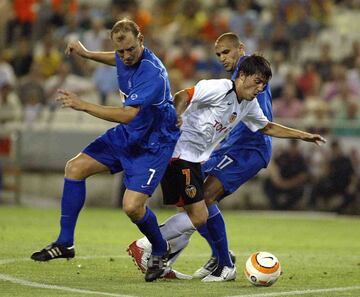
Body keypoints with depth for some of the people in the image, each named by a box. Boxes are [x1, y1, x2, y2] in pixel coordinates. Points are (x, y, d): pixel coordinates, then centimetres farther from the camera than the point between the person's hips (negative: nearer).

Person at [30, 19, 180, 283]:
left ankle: (160, 252, 11)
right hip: (126, 135, 9)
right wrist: (87, 54, 20)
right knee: (75, 168, 2)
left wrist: (83, 105, -35)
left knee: (133, 206, -20)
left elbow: (128, 115, -38)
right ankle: (65, 243, 10)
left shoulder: (152, 73, -32)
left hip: (153, 144, -9)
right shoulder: (125, 58, -5)